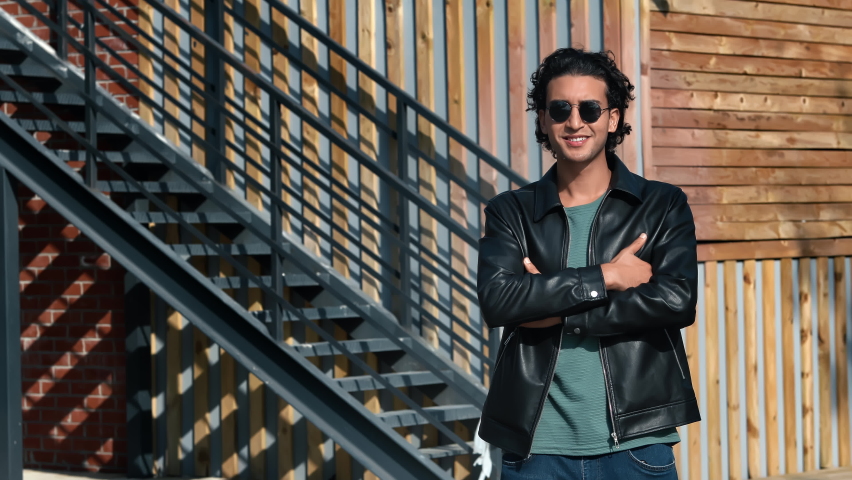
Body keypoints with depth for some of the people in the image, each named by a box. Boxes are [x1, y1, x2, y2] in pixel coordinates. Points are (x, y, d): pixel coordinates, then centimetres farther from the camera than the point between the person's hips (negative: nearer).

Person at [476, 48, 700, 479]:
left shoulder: (662, 206, 5)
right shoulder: (511, 212, 7)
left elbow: (677, 301, -10)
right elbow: (496, 299, -9)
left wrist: (558, 311, -10)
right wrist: (604, 277, -12)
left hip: (635, 444, -1)